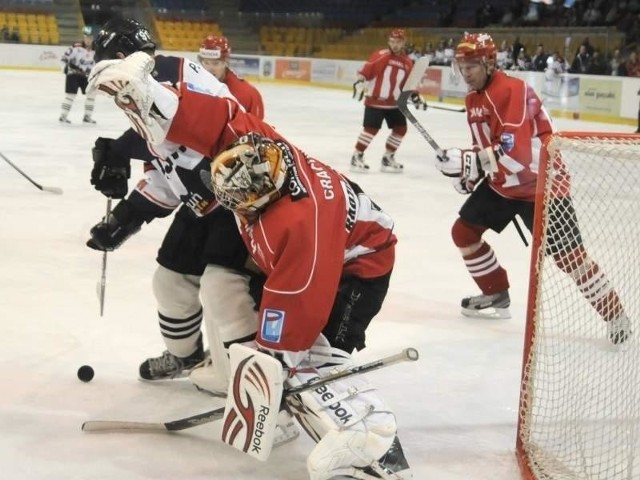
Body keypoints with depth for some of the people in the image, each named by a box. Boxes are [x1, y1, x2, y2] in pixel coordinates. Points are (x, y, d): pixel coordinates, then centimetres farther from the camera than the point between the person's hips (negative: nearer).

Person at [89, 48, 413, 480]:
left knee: (309, 360, -22)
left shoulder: (299, 225, -43)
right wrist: (144, 92, -19)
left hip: (358, 264, -10)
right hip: (303, 252, 10)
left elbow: (295, 307, -37)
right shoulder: (258, 146, -24)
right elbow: (215, 118, -14)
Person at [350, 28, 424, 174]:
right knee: (371, 128, -11)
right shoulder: (380, 55, -10)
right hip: (375, 100, -6)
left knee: (401, 128, 7)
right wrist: (360, 83, -27)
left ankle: (388, 158, 19)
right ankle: (357, 157, 0)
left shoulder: (407, 63, 6)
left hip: (394, 103, 6)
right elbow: (365, 71, -13)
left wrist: (416, 98, 6)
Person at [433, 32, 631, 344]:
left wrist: (467, 160, -38)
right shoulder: (473, 99, 7)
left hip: (542, 185, -9)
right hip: (501, 184, 9)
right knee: (463, 231, 9)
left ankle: (615, 315, 5)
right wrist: (470, 172, 2)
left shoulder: (512, 91, -25)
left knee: (568, 256, -9)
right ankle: (496, 295, 25)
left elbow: (514, 152, -34)